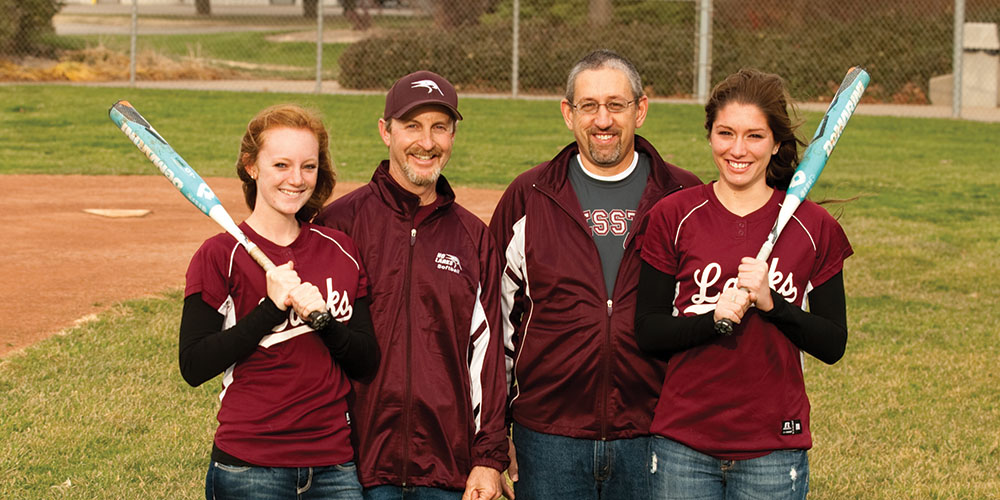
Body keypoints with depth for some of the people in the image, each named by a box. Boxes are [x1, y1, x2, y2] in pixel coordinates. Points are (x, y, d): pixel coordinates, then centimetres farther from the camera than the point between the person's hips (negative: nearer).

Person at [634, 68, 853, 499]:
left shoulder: (814, 228, 0)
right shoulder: (673, 217, 0)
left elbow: (833, 345, 2)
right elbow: (648, 333, -1)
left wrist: (771, 303, -14)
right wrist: (714, 317, -18)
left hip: (773, 449, 0)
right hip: (682, 443, 0)